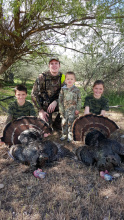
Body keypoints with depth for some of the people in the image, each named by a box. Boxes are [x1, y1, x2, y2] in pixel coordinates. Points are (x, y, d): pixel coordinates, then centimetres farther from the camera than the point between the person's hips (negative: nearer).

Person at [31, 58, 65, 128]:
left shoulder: (62, 77, -7)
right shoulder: (42, 77, -14)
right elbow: (34, 95, -12)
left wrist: (55, 102, -25)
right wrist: (41, 111, -16)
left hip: (56, 104, 4)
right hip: (44, 106, -3)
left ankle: (56, 124, 7)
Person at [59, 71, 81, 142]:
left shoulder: (76, 90, -1)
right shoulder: (63, 89, 3)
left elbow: (79, 100, 2)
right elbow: (60, 100, 5)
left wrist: (78, 109, -5)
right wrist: (61, 109, 2)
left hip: (73, 110, -2)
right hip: (65, 110, 3)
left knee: (71, 122, -3)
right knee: (64, 122, 9)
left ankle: (70, 135, 11)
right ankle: (64, 134, 25)